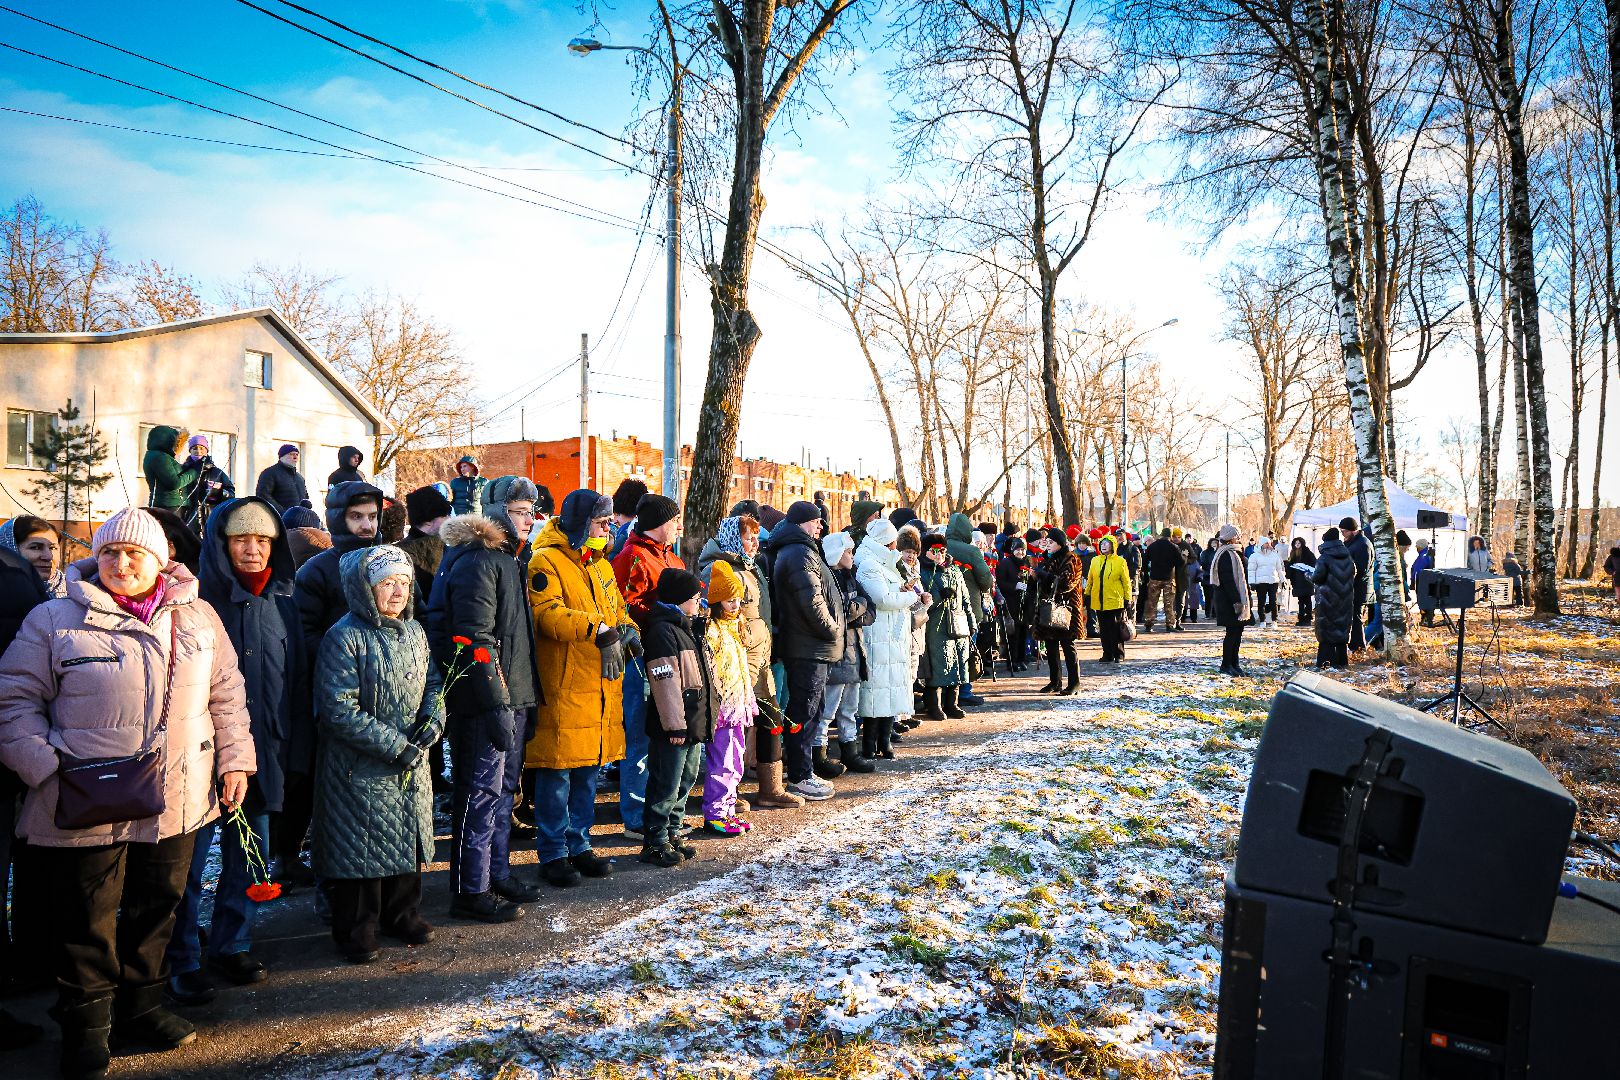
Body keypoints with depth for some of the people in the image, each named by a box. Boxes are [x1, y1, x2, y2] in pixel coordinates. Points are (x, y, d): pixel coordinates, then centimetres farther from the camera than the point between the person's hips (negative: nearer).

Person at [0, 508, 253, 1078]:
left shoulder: (198, 617, 6)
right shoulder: (55, 620, -4)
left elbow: (226, 694, 12)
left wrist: (234, 759, 7)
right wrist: (48, 768, -14)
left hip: (177, 802, 4)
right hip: (87, 809, -3)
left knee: (158, 909, 17)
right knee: (87, 922, 8)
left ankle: (140, 1007, 36)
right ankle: (86, 1028, 27)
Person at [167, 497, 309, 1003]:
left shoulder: (281, 601, 8)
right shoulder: (197, 598, -7)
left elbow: (296, 676, 11)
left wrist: (297, 742, 8)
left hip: (263, 750, 5)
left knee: (249, 855, 13)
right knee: (190, 857, 3)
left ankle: (231, 946, 28)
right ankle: (182, 962, 16)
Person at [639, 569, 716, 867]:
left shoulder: (689, 628, 16)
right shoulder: (662, 630, -16)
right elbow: (666, 682, -21)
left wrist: (711, 706, 22)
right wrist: (674, 725, -22)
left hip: (694, 722, 10)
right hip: (673, 727, -10)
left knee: (685, 781, 17)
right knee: (666, 786, -3)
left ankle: (672, 833, 28)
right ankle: (655, 843, 7)